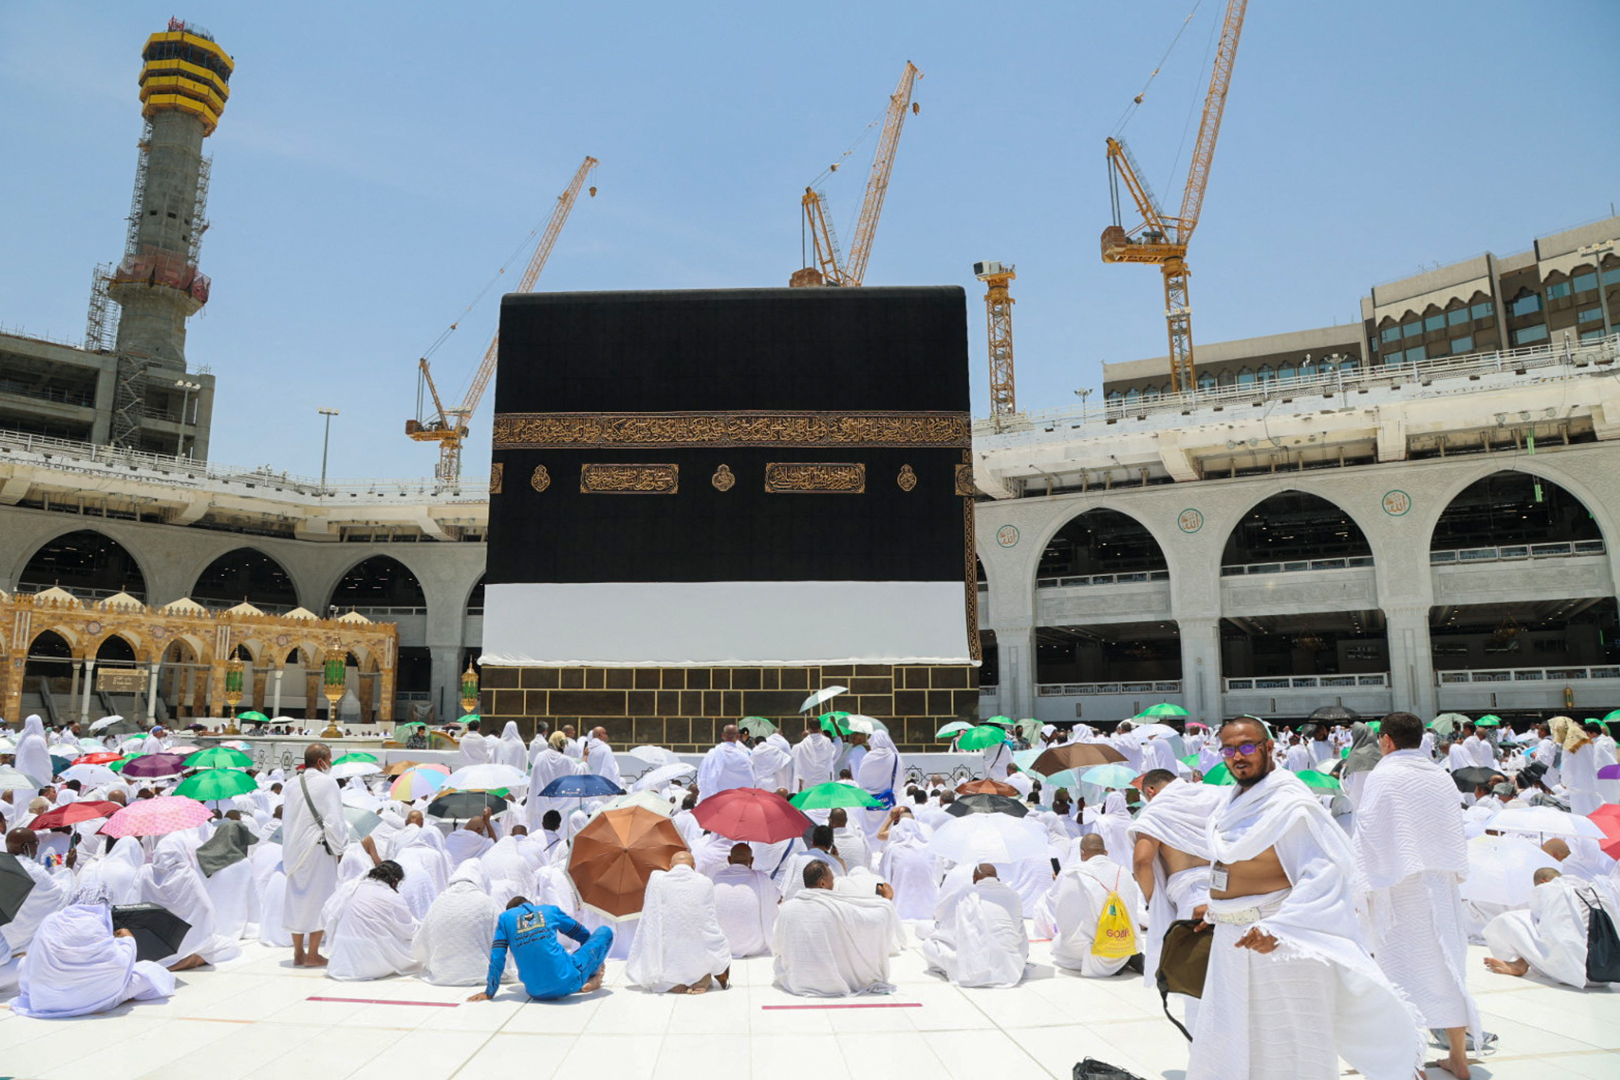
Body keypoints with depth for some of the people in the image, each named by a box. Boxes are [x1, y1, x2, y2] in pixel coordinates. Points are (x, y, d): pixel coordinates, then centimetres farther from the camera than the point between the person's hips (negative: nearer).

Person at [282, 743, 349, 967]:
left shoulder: (295, 785, 10)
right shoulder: (326, 783, -11)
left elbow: (286, 820, 16)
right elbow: (334, 820, -14)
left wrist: (290, 850, 21)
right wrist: (338, 848, -4)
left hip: (295, 851, 7)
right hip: (318, 849, -7)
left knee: (297, 897, 12)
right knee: (319, 898, 0)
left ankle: (298, 953, 20)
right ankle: (313, 955, 3)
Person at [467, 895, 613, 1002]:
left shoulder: (505, 917, 14)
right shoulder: (549, 910, 16)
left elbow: (497, 958, 7)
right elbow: (583, 935, 29)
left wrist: (489, 993, 20)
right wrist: (595, 959, 48)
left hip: (537, 993, 2)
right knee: (605, 931, 18)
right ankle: (592, 979, 15)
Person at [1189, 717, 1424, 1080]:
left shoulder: (1289, 803, -17)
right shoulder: (1232, 799, 8)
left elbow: (1322, 872, -25)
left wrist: (1277, 927, -33)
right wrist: (1212, 904, 19)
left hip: (1278, 940, -8)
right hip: (1231, 939, 8)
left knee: (1287, 1041, 5)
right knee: (1220, 1042, 15)